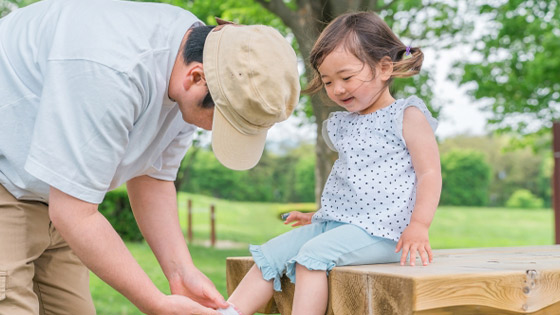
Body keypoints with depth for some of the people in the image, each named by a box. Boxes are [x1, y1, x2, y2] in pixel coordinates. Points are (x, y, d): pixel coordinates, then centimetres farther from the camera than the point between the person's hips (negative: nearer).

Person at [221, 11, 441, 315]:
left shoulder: (407, 117, -4)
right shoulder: (342, 125, 19)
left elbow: (429, 173, -8)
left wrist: (418, 227, -18)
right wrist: (318, 216, 21)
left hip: (378, 231, -7)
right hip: (335, 222, 8)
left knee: (314, 253, -28)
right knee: (271, 254, -7)